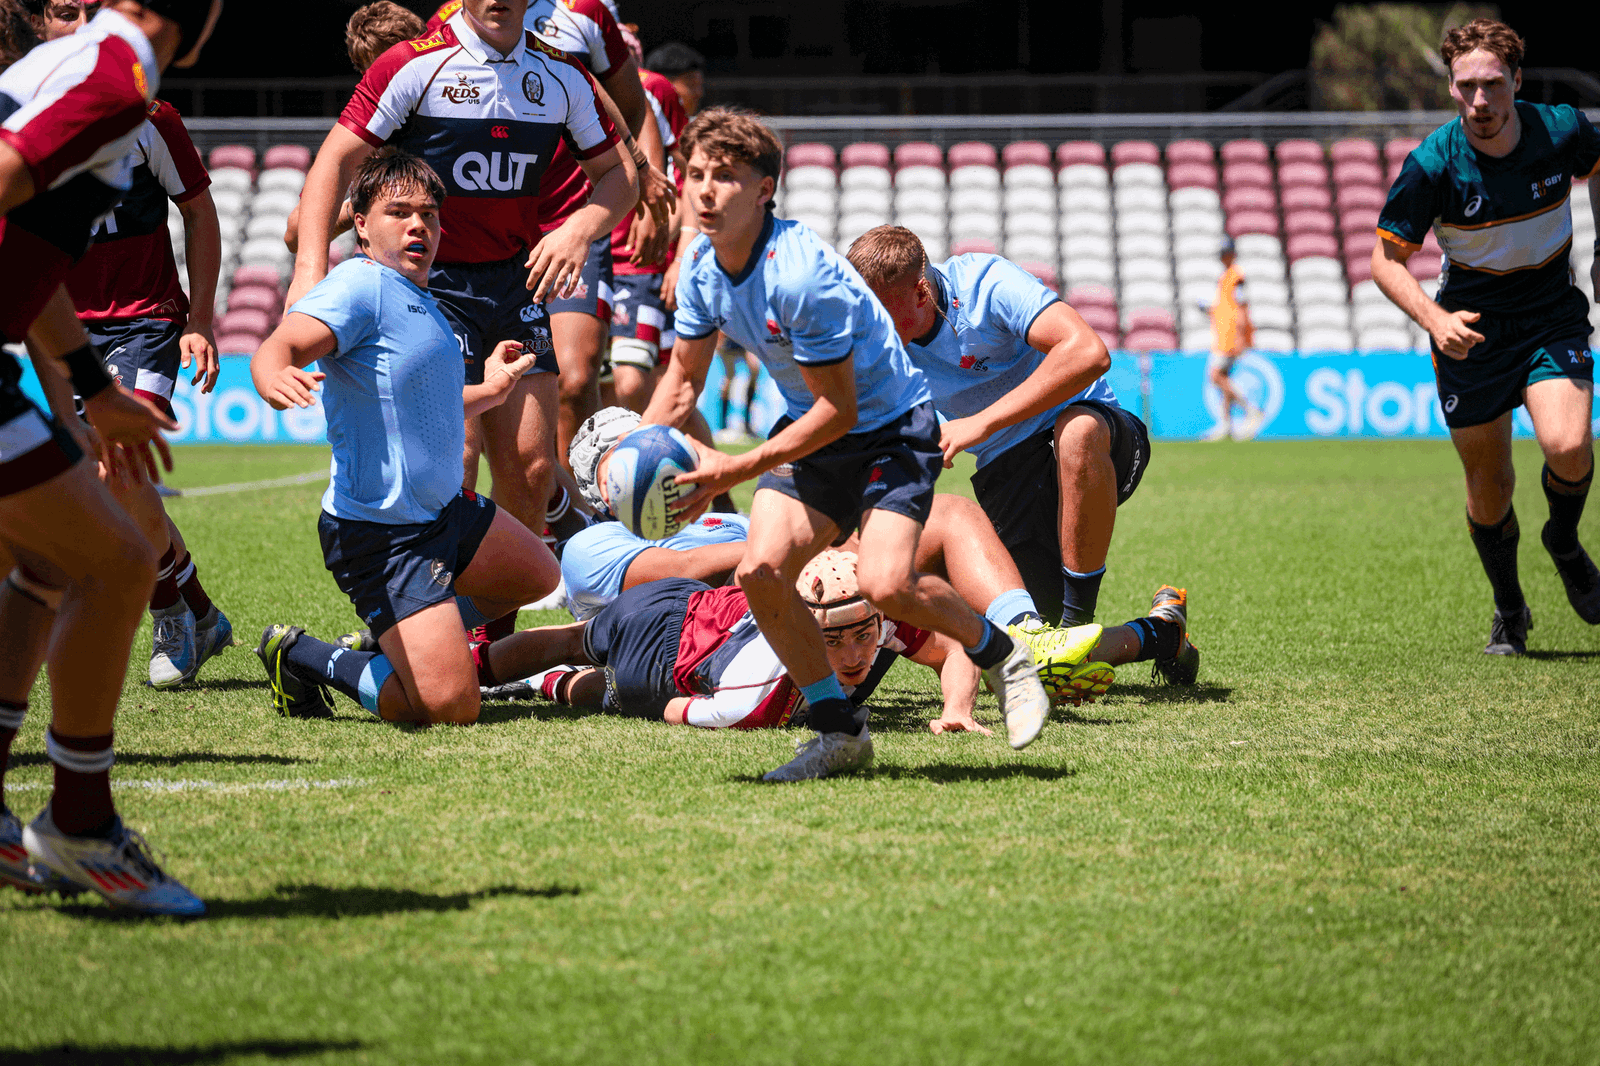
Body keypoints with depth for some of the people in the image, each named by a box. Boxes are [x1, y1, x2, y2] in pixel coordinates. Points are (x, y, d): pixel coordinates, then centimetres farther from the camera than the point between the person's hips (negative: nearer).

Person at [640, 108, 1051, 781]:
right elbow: (683, 379, 10)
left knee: (885, 584, -26)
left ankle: (998, 654, 6)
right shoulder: (701, 266, -6)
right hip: (811, 433, 7)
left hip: (891, 428, -7)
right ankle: (839, 730, 5)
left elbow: (839, 410, -24)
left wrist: (734, 471, -24)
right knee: (760, 572, -14)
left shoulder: (802, 276, -30)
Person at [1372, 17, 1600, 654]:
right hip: (1471, 330, 0)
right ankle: (1509, 611, 31)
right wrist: (1434, 320, -27)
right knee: (1488, 486, 6)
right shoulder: (1432, 164, -20)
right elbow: (1386, 259, -11)